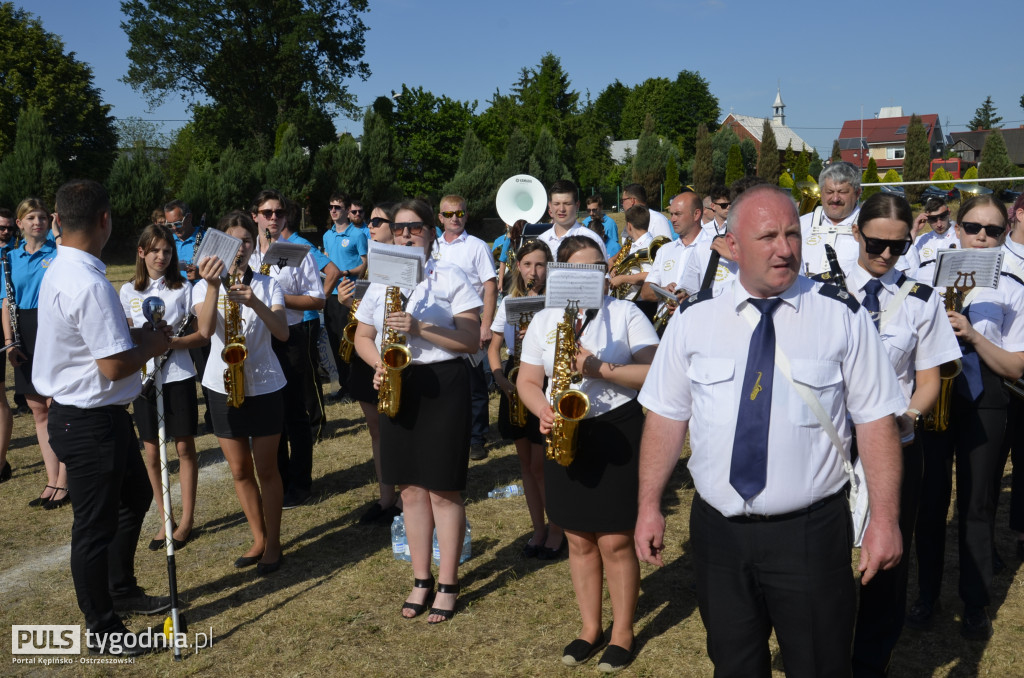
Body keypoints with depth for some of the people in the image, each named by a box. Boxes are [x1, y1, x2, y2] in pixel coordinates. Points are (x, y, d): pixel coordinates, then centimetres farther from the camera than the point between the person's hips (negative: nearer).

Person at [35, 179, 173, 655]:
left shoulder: (60, 272, 6)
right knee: (96, 524, 6)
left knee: (135, 495, 25)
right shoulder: (89, 284, -26)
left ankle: (121, 592, 43)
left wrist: (135, 333, 3)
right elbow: (114, 366, -27)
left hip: (102, 417, 10)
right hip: (89, 423, -10)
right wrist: (152, 346, -9)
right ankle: (101, 629, 24)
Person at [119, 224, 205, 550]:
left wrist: (172, 342, -19)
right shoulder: (129, 291, 4)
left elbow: (203, 333, -3)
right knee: (152, 452, 7)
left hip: (178, 376, -2)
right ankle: (165, 518, 21)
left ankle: (187, 519, 16)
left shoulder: (183, 288, -1)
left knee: (184, 448, 4)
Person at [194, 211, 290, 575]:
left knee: (265, 468, 3)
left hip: (264, 385, -2)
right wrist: (214, 286, -33)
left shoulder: (268, 285, -1)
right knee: (240, 470, 10)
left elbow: (282, 332, -18)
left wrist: (256, 303, -34)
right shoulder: (204, 287, 0)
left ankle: (273, 543, 16)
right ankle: (258, 539, 26)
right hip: (223, 386, 2)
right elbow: (206, 330, -21)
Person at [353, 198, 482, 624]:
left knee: (443, 489, 1)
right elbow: (362, 337, 15)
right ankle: (421, 580, 24)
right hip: (397, 388, 5)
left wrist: (420, 328, -21)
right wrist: (379, 363, -5)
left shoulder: (451, 278, -4)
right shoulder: (380, 282, 11)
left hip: (443, 385, -5)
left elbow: (472, 340, -11)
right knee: (411, 489, 10)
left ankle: (448, 585, 15)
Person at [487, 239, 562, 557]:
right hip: (516, 384, 5)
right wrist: (502, 380, -5)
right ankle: (538, 528, 25)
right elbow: (494, 348, 10)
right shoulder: (509, 301, 7)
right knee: (526, 462, 12)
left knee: (540, 465, -2)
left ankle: (556, 529, 17)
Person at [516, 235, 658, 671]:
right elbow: (527, 380, 8)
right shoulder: (543, 320, 8)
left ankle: (622, 632, 19)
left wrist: (601, 368, -21)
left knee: (615, 540, 0)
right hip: (565, 435, 4)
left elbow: (655, 373, -9)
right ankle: (590, 628, 27)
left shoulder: (625, 313, -2)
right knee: (578, 538, 11)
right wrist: (544, 412, -12)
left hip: (617, 431, -3)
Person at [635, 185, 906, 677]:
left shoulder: (841, 316, -4)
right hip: (718, 530, 2)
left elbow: (875, 419, -4)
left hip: (811, 533, -2)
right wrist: (650, 505, 0)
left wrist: (885, 518, -9)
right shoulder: (694, 318, 0)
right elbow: (667, 415, 3)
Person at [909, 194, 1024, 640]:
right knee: (931, 498, 6)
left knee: (976, 505, 9)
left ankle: (976, 604, 24)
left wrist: (973, 336, -16)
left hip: (983, 402, 0)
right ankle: (927, 594, 23)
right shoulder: (927, 274, 2)